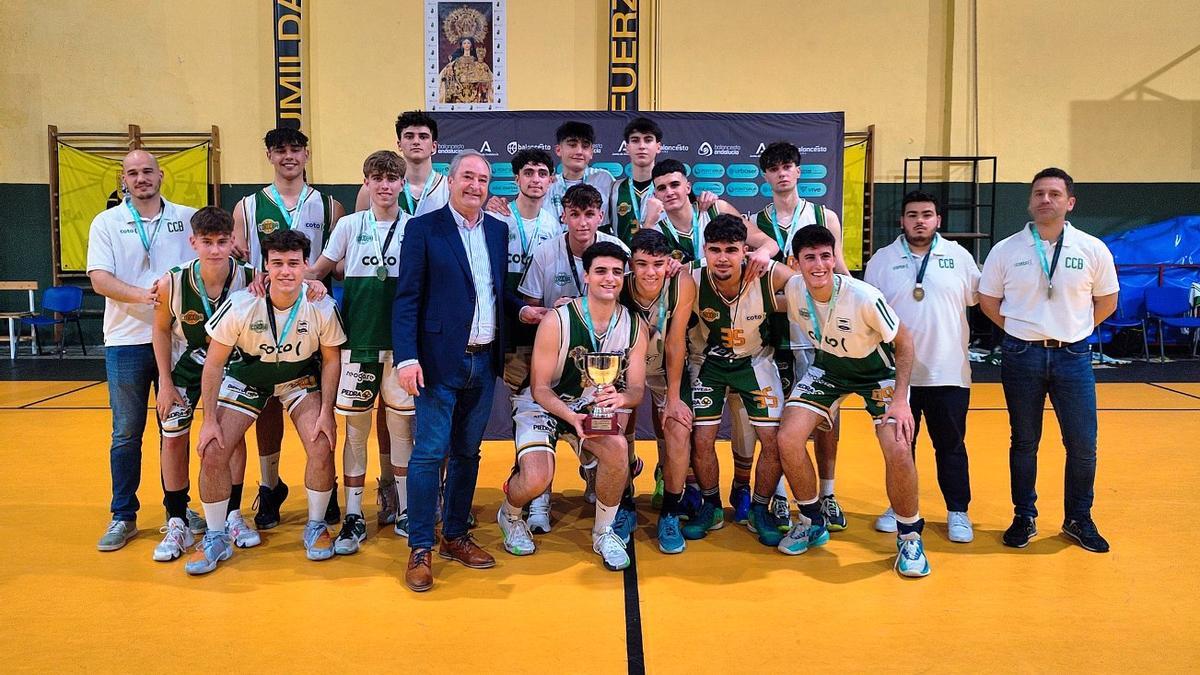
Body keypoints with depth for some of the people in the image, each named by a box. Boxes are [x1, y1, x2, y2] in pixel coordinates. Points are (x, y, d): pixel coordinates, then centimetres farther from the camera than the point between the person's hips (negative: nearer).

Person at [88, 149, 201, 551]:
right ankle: (123, 517, 15)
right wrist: (142, 295, -22)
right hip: (126, 341, -1)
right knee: (126, 434, 5)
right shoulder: (107, 223, 4)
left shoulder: (186, 218, 6)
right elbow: (99, 278, -6)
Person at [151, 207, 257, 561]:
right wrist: (165, 382, -7)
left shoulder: (250, 279, -28)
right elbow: (161, 329, -10)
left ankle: (233, 516, 18)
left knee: (234, 434, 1)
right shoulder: (172, 283, -28)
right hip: (184, 363, 0)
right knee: (173, 438, -1)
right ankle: (177, 525, 12)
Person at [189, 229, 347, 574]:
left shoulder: (322, 308, -24)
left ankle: (315, 527, 9)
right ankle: (216, 538, 10)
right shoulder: (240, 305, -27)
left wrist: (326, 412, -12)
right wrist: (210, 420, -15)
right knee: (213, 453, -11)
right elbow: (214, 364, -16)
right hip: (246, 377, 0)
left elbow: (331, 359, -7)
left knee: (322, 448, -16)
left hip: (301, 378, 0)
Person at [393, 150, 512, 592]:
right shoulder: (423, 229, -3)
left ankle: (455, 536, 25)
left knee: (467, 453, 13)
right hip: (441, 360, -5)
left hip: (484, 361, 5)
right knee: (430, 452, -4)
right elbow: (406, 299, -8)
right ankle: (420, 549, 6)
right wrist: (406, 357, -15)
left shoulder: (498, 230, 12)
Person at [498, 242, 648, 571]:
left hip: (595, 409, 3)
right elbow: (540, 388, -17)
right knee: (536, 481, -27)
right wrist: (571, 417, -36)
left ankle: (604, 533, -4)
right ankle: (510, 516, 13)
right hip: (545, 406, -3)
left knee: (617, 448, -30)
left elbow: (637, 389, -8)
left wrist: (620, 397, -33)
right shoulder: (557, 320, -20)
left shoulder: (635, 326, -8)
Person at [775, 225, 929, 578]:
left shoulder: (864, 297, -31)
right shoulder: (792, 289, -20)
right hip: (828, 367, 4)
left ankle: (909, 538, 3)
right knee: (788, 439, -14)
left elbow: (903, 342, -18)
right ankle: (812, 522, 10)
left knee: (898, 450, -23)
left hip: (878, 371, -3)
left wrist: (900, 399, -22)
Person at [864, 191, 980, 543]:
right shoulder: (882, 259, 3)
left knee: (951, 446, 8)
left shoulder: (959, 256, 3)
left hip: (948, 373, 0)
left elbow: (981, 298, 10)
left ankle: (958, 511, 21)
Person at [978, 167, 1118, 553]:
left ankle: (1079, 520, 22)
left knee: (1083, 445, 3)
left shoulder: (1093, 250, -1)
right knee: (1024, 443, 9)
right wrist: (1024, 331, 4)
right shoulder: (1005, 251, -2)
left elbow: (1107, 302, 10)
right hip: (1021, 357, 0)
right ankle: (1024, 518, 23)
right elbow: (988, 301, 7)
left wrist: (1072, 330, 7)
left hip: (1073, 357, 1)